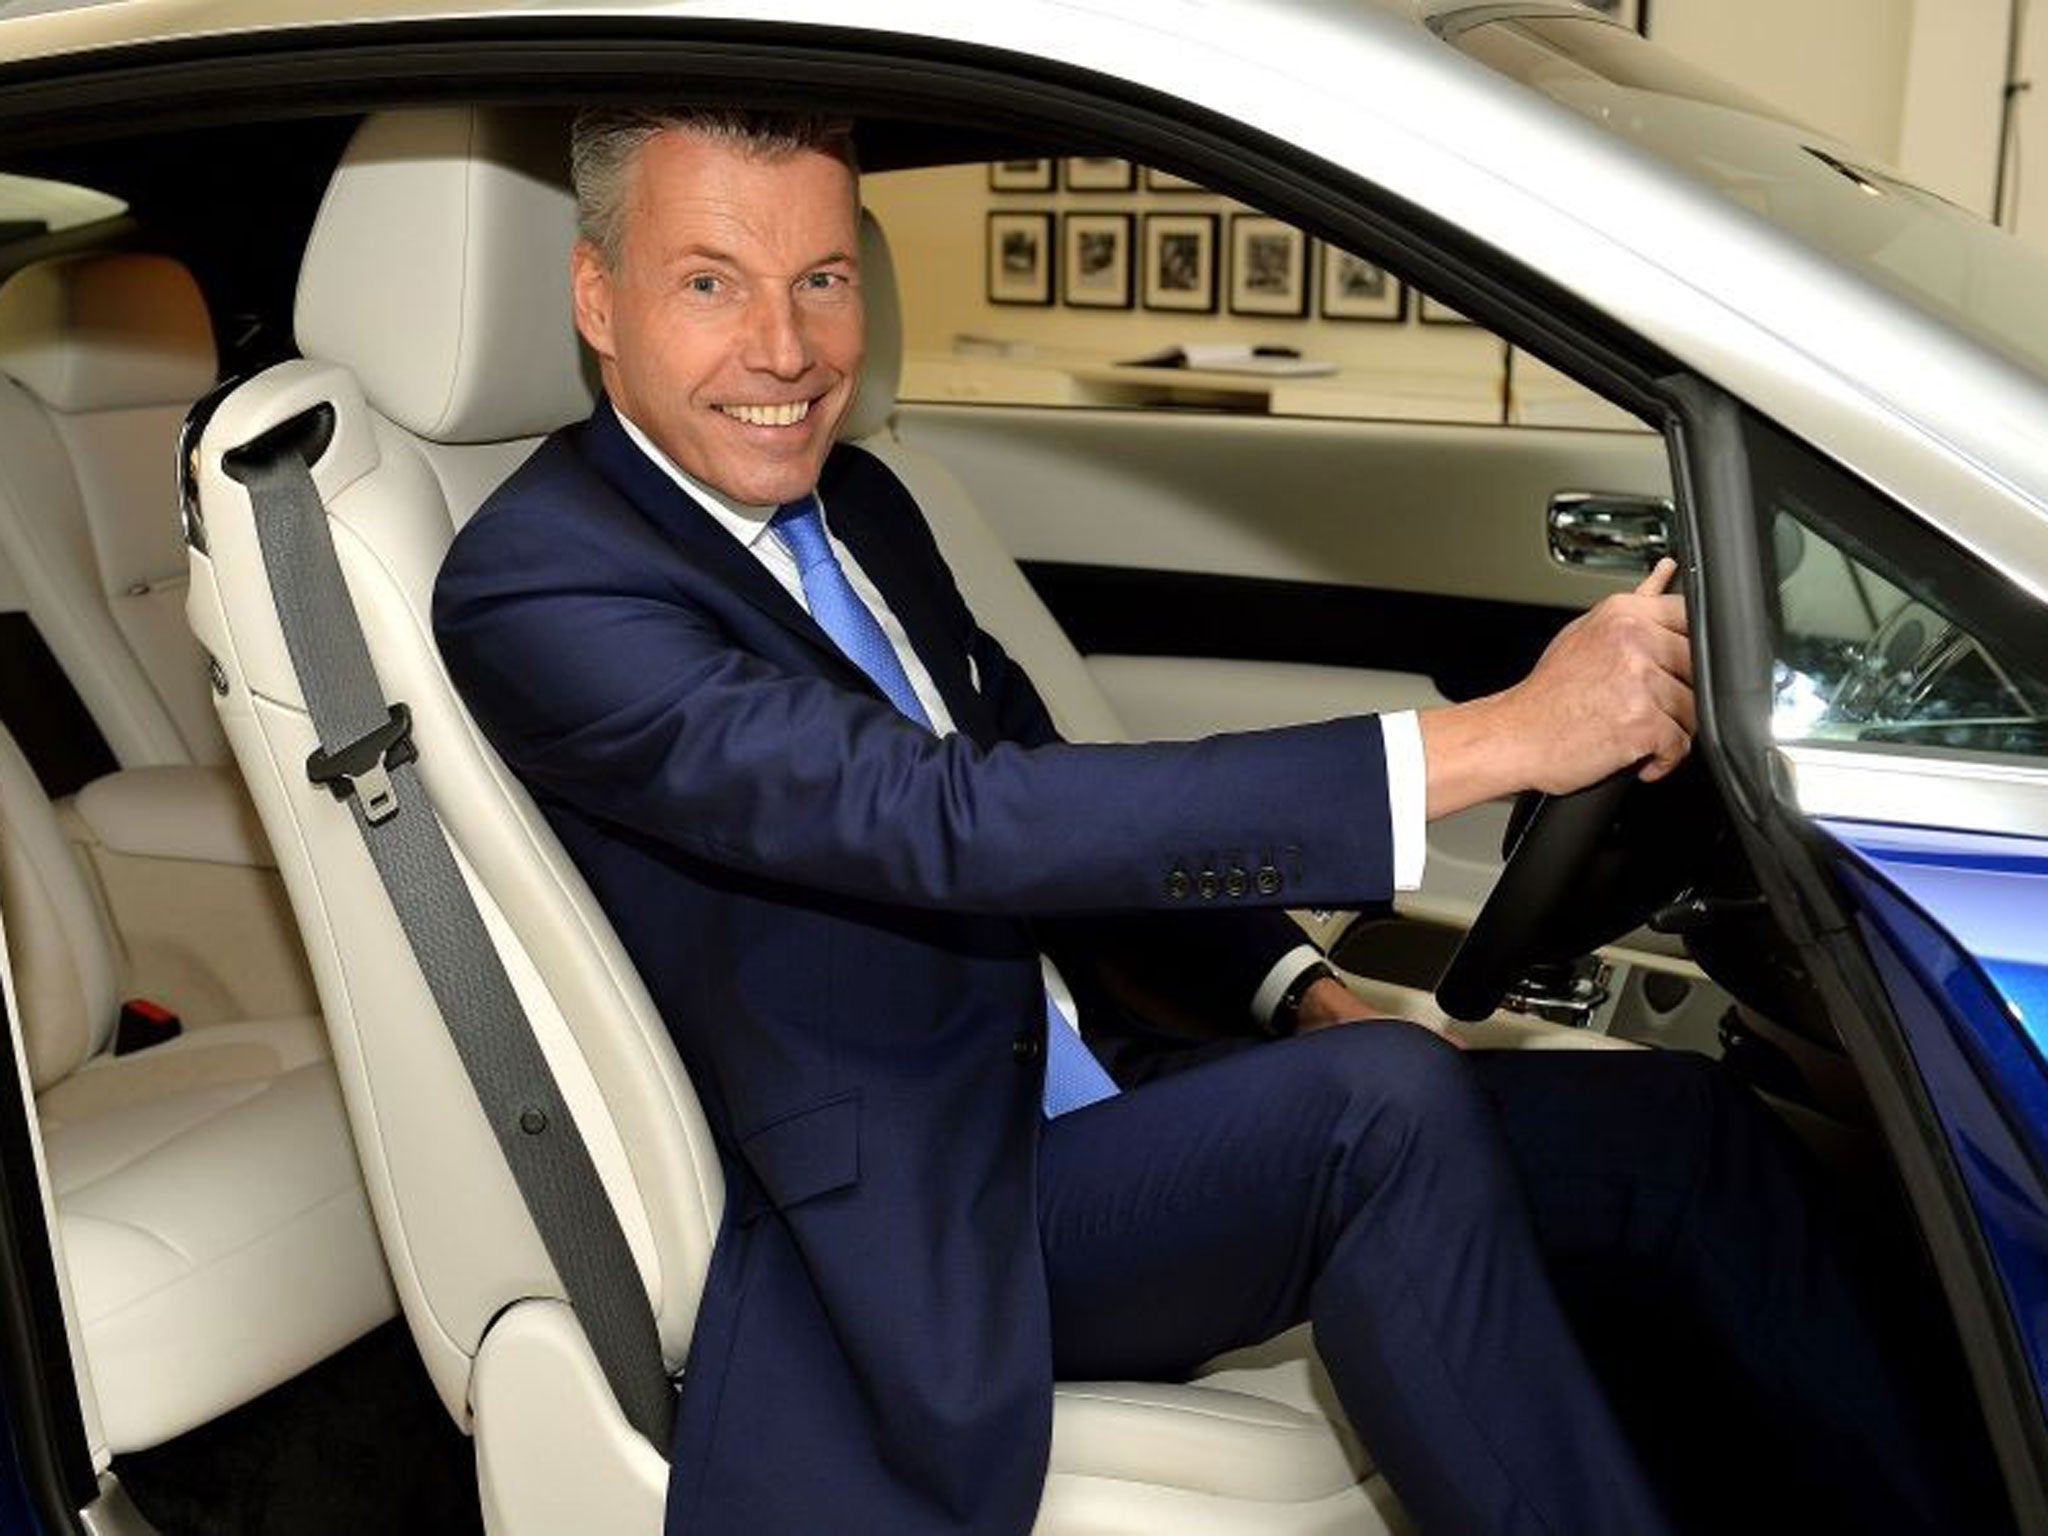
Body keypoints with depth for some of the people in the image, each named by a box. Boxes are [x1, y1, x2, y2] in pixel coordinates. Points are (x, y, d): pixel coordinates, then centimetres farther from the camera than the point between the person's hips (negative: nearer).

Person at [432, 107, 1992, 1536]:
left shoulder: (853, 502, 8)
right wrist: (1498, 736, -32)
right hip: (936, 1224, -7)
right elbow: (946, 822, -30)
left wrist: (1294, 989, -1)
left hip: (1094, 1082, 8)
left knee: (1671, 1121, -3)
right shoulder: (535, 590, -18)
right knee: (1387, 1103, -31)